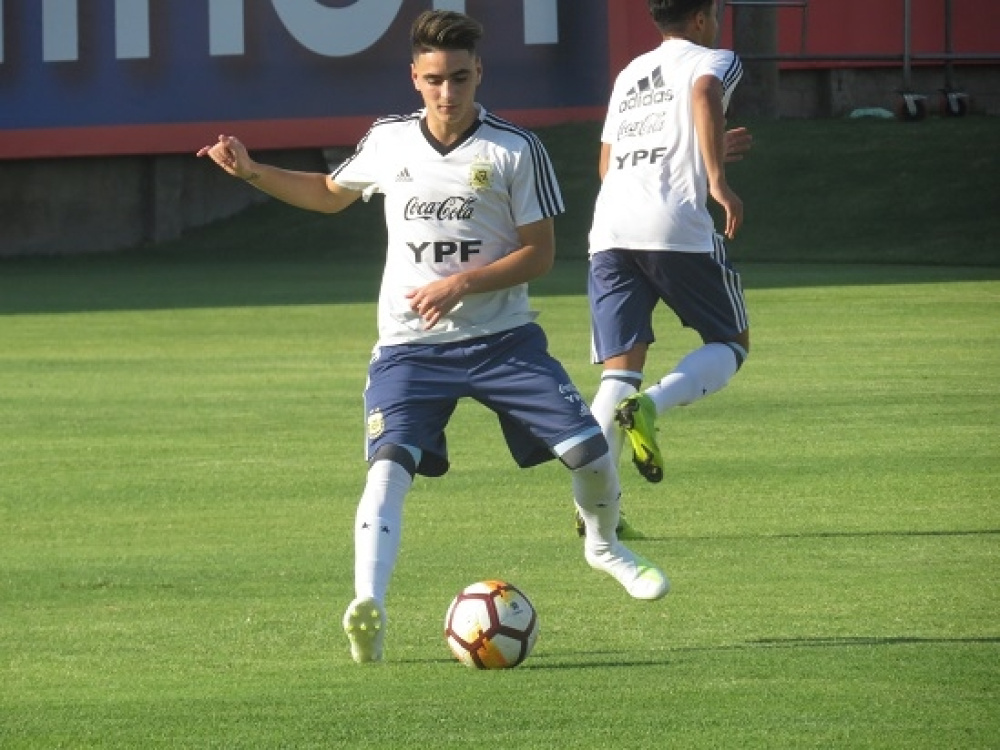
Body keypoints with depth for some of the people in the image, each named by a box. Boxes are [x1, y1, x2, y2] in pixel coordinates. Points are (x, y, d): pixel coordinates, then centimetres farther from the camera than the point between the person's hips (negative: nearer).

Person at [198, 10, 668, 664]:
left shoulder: (516, 150, -7)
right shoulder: (387, 142, 3)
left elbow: (539, 254, -5)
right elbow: (330, 194, 23)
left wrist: (462, 284, -18)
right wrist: (253, 173, 10)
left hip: (503, 337, -1)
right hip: (410, 346, 1)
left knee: (589, 450, -6)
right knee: (390, 464, -23)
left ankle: (605, 546, 28)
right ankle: (369, 606, -35)